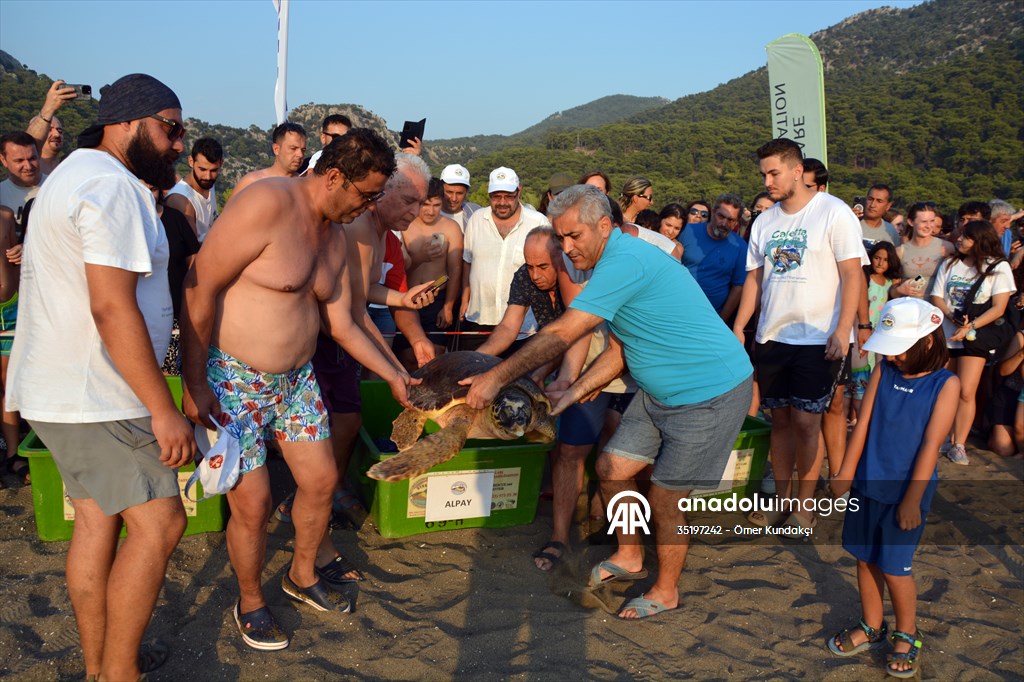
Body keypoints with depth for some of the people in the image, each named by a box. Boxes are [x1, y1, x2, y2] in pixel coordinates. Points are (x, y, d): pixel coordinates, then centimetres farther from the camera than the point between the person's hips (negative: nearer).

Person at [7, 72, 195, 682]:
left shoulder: (78, 173, 20)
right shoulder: (111, 185, -16)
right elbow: (113, 307, -24)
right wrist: (164, 410, -22)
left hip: (63, 389, 11)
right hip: (96, 400, -11)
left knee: (97, 518, 15)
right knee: (159, 524, -6)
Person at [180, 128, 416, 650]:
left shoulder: (335, 235, 6)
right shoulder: (268, 203, -21)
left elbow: (342, 325, 14)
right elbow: (201, 288, -22)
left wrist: (394, 376, 15)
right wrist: (195, 384, -22)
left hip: (296, 379, 8)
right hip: (232, 380, -8)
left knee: (321, 481, 13)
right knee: (254, 504, -2)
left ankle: (302, 576, 40)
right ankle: (250, 603, 26)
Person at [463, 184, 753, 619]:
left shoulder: (624, 260, -25)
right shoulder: (614, 264, 8)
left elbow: (561, 336, -28)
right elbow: (619, 352, 12)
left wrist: (497, 378, -21)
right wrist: (572, 394, 4)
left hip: (712, 392, -10)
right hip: (660, 391, 10)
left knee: (666, 498, 0)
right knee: (611, 468, 10)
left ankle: (665, 592, 23)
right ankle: (628, 558, 32)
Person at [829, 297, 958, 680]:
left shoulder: (946, 384, -11)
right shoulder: (884, 371, 0)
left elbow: (931, 444, -14)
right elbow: (863, 424, 1)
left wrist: (912, 499, -15)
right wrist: (846, 474, 1)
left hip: (906, 491, -4)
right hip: (868, 484, 4)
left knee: (894, 566, 1)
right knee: (865, 558, 13)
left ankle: (906, 637, 26)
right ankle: (871, 628, 33)